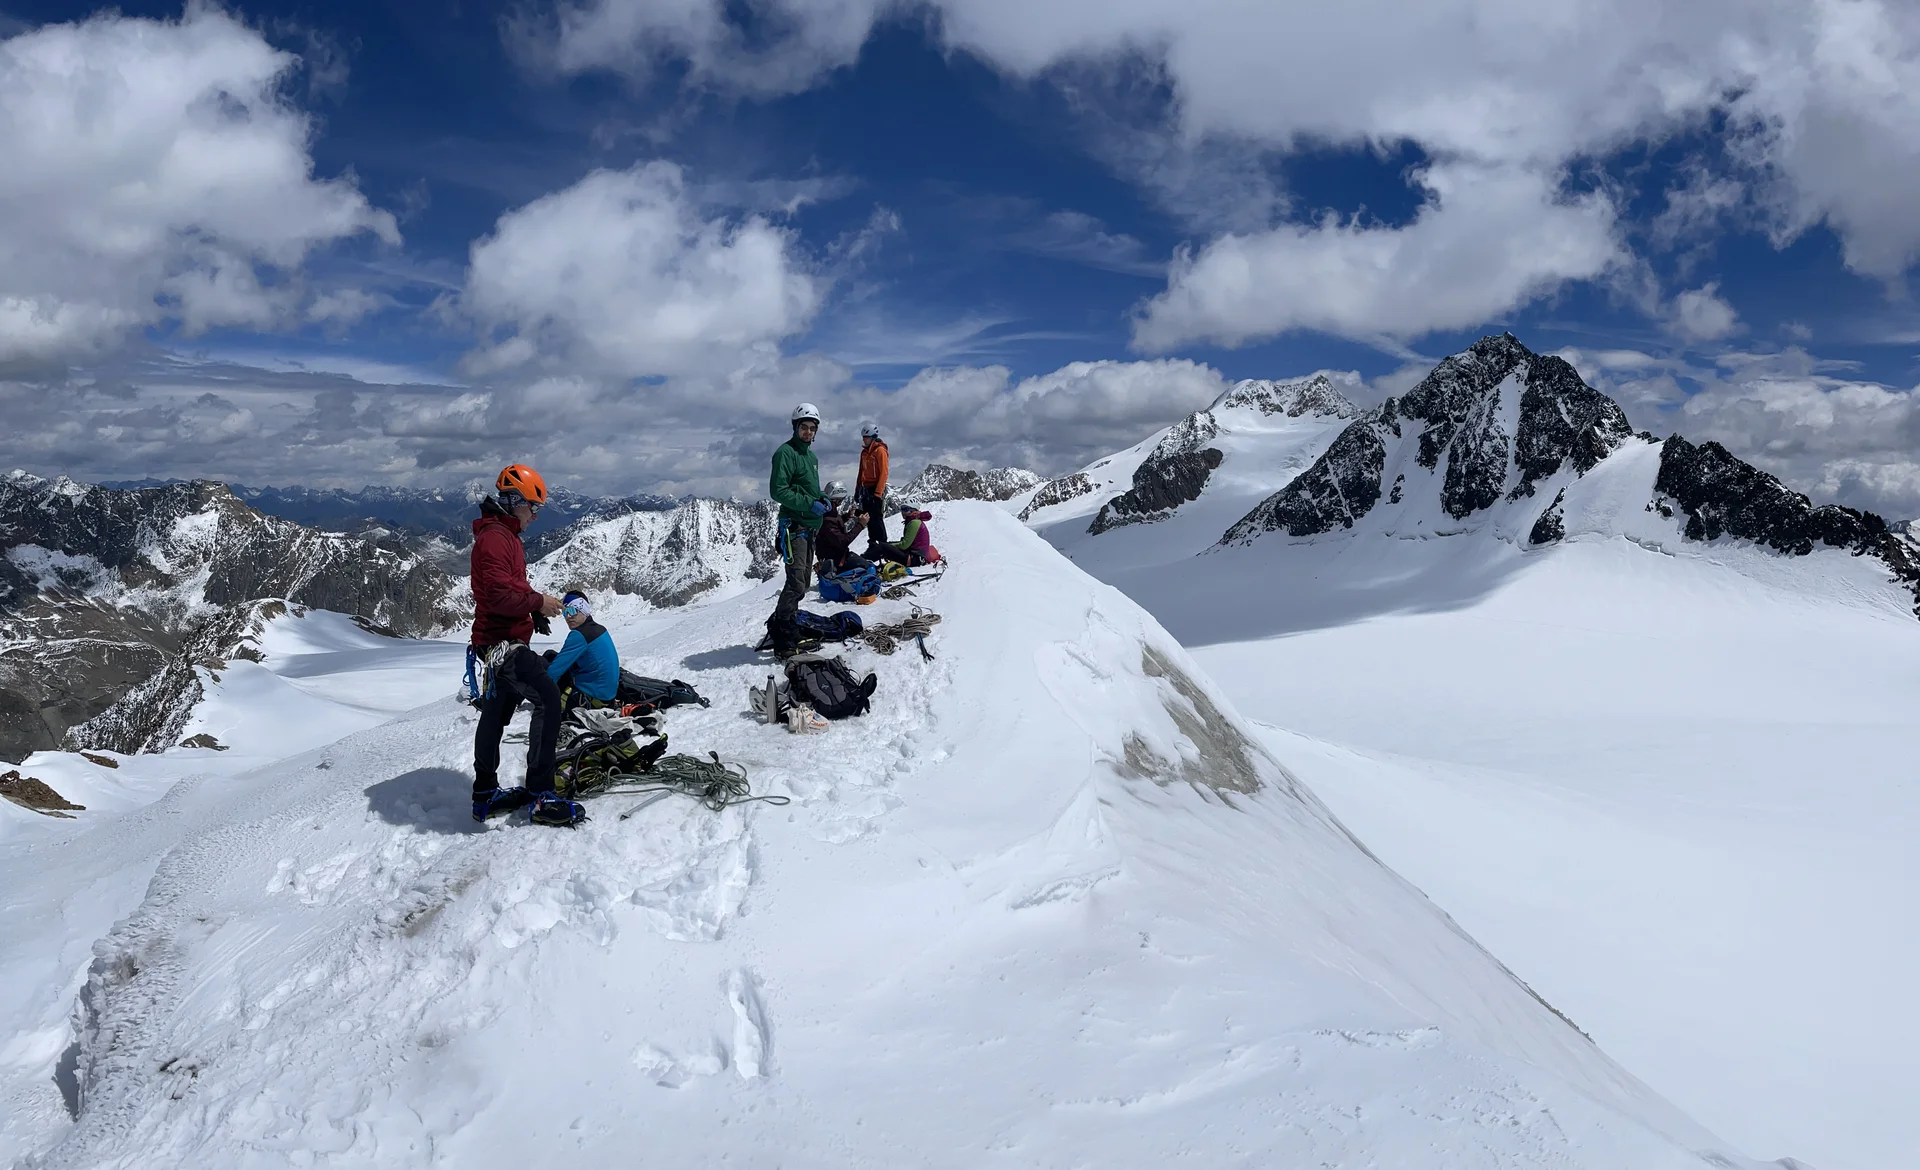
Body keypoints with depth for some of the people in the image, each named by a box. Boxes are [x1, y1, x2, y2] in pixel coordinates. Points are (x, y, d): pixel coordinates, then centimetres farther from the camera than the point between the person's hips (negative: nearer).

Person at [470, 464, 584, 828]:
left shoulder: (506, 535, 18)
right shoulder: (494, 537, -16)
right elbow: (498, 593, -26)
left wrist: (536, 606, 7)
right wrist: (537, 602, -17)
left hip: (501, 640, 12)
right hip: (501, 641, -12)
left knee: (496, 713, 18)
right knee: (548, 699, -20)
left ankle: (485, 793, 29)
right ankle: (541, 795, -19)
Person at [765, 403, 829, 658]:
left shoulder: (811, 456, 19)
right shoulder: (786, 453, -9)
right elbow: (778, 491, -17)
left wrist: (823, 499, 7)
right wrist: (809, 504, -20)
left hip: (810, 526, 10)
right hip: (793, 525, -10)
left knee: (803, 582, 14)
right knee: (797, 582, -15)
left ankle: (779, 625, 24)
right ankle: (784, 640, -12)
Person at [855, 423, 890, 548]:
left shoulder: (880, 450, -8)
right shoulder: (864, 452, 15)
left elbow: (883, 473, -14)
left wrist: (878, 493, -19)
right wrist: (857, 491, 16)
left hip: (876, 489, -7)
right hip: (866, 489, 7)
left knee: (877, 519, -9)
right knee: (869, 519, 8)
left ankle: (883, 545, -5)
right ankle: (872, 545, 13)